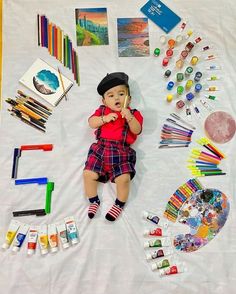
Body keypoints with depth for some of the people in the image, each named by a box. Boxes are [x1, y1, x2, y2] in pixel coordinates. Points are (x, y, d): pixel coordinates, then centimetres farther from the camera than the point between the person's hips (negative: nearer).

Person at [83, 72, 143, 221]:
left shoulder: (133, 113, 8)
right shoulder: (102, 110, 14)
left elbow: (137, 130, -4)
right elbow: (91, 123, 4)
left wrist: (129, 118, -20)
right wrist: (105, 118, -12)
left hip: (122, 152, -2)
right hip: (101, 148, 2)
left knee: (123, 178, -20)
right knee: (88, 174, -11)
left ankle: (119, 204, 6)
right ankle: (94, 201, 13)